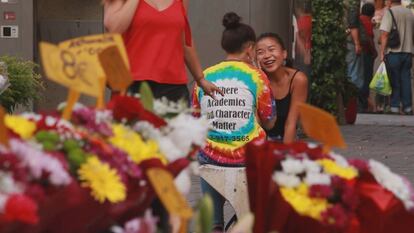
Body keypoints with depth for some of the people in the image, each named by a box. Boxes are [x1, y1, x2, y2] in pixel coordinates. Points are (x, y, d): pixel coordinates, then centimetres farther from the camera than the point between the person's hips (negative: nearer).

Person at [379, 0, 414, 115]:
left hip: (393, 51, -4)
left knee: (394, 81, 2)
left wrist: (382, 52, -13)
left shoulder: (389, 12, -8)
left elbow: (385, 34, -15)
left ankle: (395, 107, 0)